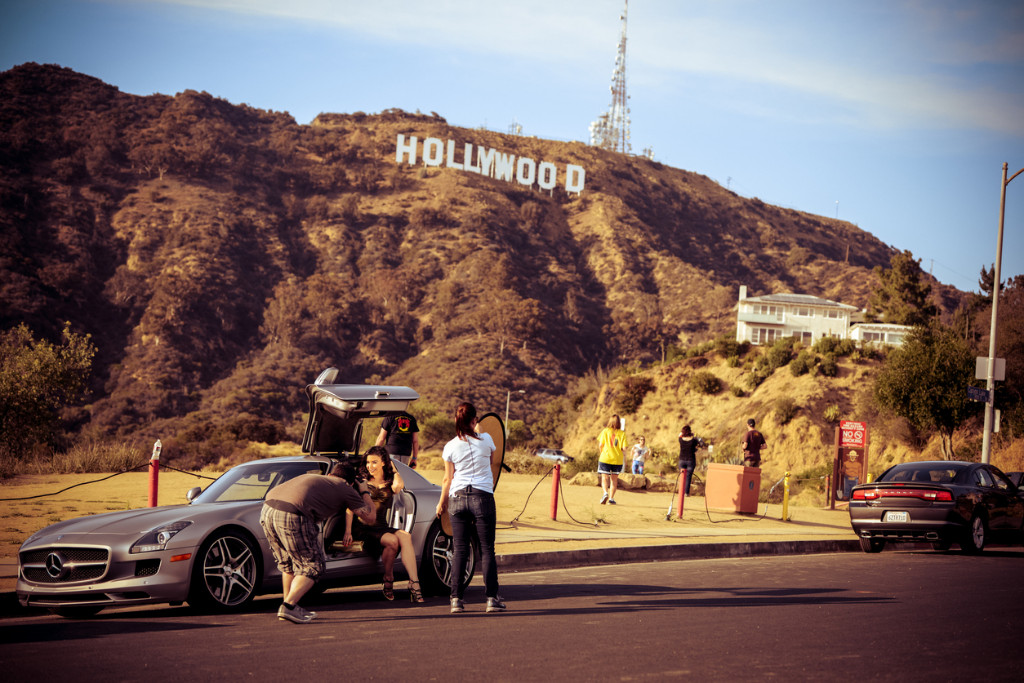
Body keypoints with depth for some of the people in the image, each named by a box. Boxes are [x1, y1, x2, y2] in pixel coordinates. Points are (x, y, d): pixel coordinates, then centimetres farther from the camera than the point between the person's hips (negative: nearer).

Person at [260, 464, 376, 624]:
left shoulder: (313, 478, 34)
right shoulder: (345, 489, 16)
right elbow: (370, 517, 21)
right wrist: (365, 492, 39)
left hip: (267, 510, 7)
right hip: (292, 516, -7)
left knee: (289, 563, 26)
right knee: (312, 566, 9)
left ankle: (288, 604, 25)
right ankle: (288, 606, -7)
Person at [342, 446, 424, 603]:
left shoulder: (389, 484, 16)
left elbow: (399, 485, -11)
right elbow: (350, 507, 0)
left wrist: (393, 470, 9)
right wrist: (348, 532, -14)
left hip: (381, 527, 3)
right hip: (362, 528, -3)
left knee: (405, 536, -29)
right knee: (392, 540, -32)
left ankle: (414, 584, -38)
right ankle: (387, 581, -12)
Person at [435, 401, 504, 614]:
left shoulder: (450, 447, 0)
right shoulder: (485, 440, 0)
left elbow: (448, 479, 6)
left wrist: (441, 503, 20)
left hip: (457, 498, 1)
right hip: (482, 496, -1)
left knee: (460, 550, 5)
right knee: (487, 549, 3)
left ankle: (456, 599, 1)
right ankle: (492, 598, 0)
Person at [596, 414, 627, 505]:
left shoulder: (605, 431, -4)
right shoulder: (622, 433, -3)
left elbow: (601, 444, -5)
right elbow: (624, 448, -6)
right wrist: (624, 457, 11)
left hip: (605, 458, -1)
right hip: (617, 459, 1)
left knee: (604, 478, 1)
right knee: (614, 479, 13)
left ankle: (605, 493, -24)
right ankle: (611, 498, 14)